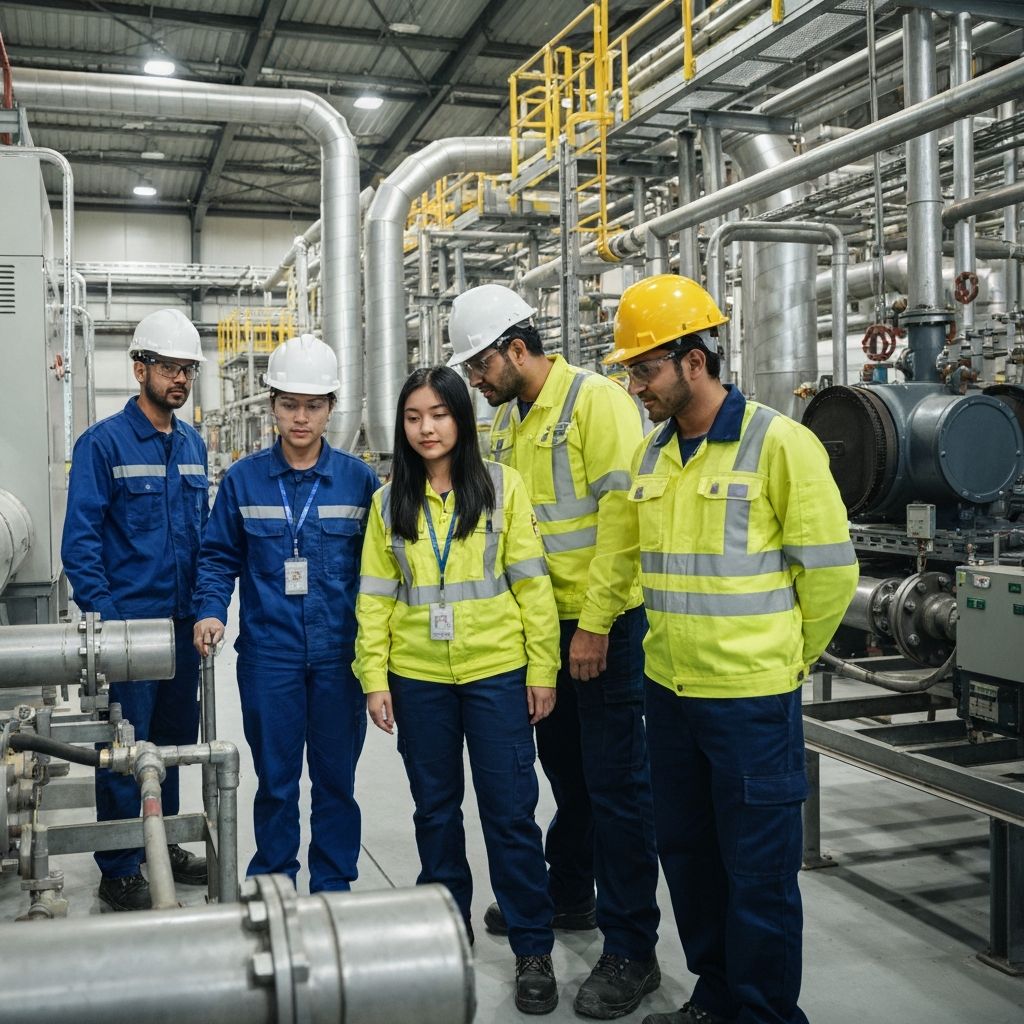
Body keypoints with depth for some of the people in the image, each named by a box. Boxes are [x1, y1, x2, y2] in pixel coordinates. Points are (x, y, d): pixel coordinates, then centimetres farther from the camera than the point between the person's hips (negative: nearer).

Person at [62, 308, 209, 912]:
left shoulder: (193, 445, 10)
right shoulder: (103, 443, -8)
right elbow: (80, 541, -12)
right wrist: (106, 617, -18)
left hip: (184, 625, 6)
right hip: (130, 624, -6)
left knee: (175, 741, 16)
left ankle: (162, 846, 33)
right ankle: (120, 873, 16)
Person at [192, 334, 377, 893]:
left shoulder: (358, 478, 1)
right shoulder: (243, 479, 1)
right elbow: (219, 556, 7)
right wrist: (210, 611, -9)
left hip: (340, 654, 0)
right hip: (269, 653, 0)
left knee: (336, 777, 10)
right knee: (275, 779, 9)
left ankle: (333, 888, 25)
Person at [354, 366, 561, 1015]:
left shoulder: (502, 486, -2)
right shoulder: (390, 502, 6)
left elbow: (532, 583, -3)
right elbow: (376, 596, 6)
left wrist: (543, 670, -6)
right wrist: (375, 677, 1)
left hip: (496, 671, -3)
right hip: (418, 677, 3)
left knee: (510, 810, 2)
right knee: (436, 809, 14)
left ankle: (534, 951, 15)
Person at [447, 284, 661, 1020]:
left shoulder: (597, 401, -14)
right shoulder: (506, 422, 11)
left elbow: (622, 515, -20)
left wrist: (595, 623, -20)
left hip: (606, 624, -8)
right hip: (544, 624, 8)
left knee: (616, 782, -1)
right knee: (565, 767, 21)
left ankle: (632, 951, 10)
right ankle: (567, 895, 39)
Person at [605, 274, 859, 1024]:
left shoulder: (779, 443, -13)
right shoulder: (651, 454, 7)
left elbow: (830, 569, -9)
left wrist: (786, 659, 0)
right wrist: (677, 643, 15)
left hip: (752, 698, -7)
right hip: (669, 690, 7)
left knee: (758, 870, 5)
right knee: (688, 854, 18)